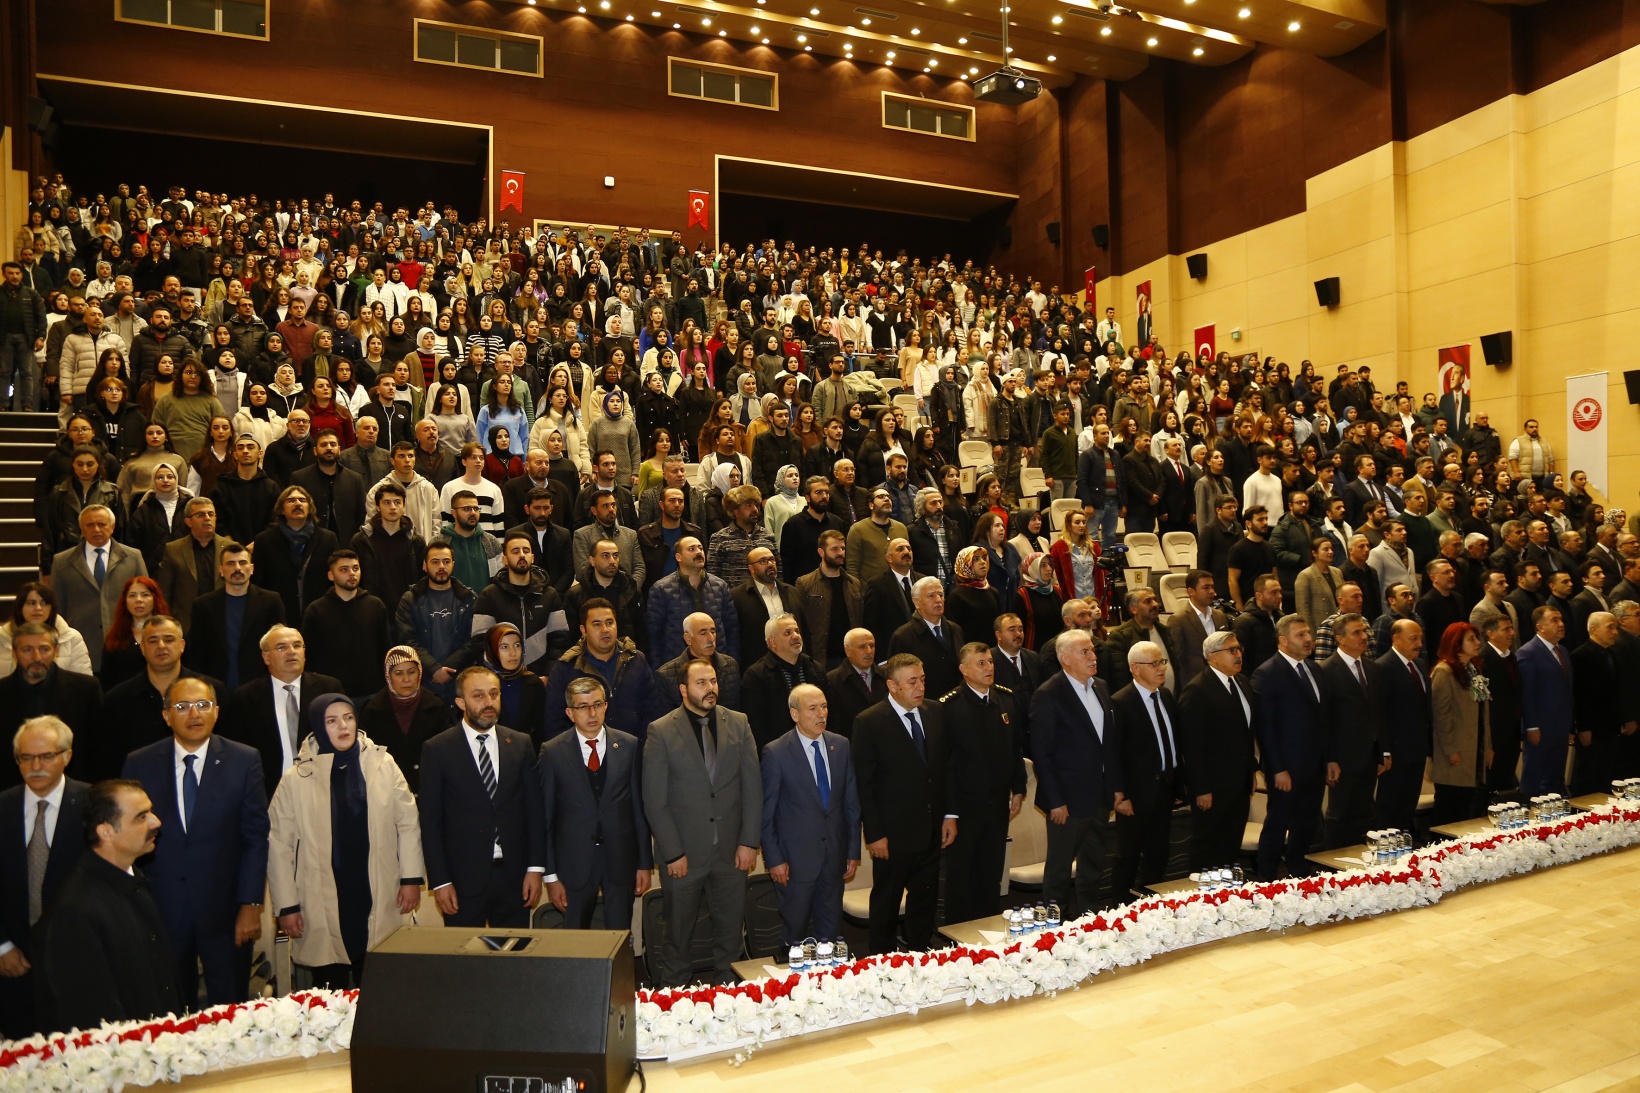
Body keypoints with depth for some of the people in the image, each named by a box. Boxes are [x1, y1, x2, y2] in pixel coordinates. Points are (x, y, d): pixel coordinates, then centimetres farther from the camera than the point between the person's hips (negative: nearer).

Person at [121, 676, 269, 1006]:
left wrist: (251, 905, -7)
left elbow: (256, 836, -4)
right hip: (160, 909, 1)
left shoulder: (244, 760, -4)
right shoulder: (139, 764, 0)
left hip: (224, 909, -1)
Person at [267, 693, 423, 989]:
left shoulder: (383, 766, 2)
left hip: (379, 905, 1)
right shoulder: (296, 779, -2)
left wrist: (411, 878, 2)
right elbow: (279, 845, 1)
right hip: (323, 914, -1)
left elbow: (407, 823, 6)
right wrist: (286, 906, -1)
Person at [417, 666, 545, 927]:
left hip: (514, 878, 2)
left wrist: (535, 868, 0)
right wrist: (440, 881, -7)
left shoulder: (521, 744, 4)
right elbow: (430, 820, -3)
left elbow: (535, 809, 6)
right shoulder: (437, 750, -3)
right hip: (463, 882, -2)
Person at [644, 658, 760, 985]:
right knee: (678, 932, 12)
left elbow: (753, 786, 3)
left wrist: (749, 842, -2)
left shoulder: (739, 724, 2)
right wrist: (673, 853, -9)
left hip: (731, 850, 2)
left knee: (730, 928, 12)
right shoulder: (661, 731, -7)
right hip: (683, 852, -2)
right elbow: (654, 801, -7)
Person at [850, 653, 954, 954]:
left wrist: (950, 815, 5)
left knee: (925, 901, 17)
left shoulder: (935, 714, 3)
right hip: (893, 833, -5)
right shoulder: (869, 723, -14)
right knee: (886, 904, 11)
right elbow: (864, 783, -12)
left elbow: (947, 767, 10)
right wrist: (874, 834, -14)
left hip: (931, 828, 5)